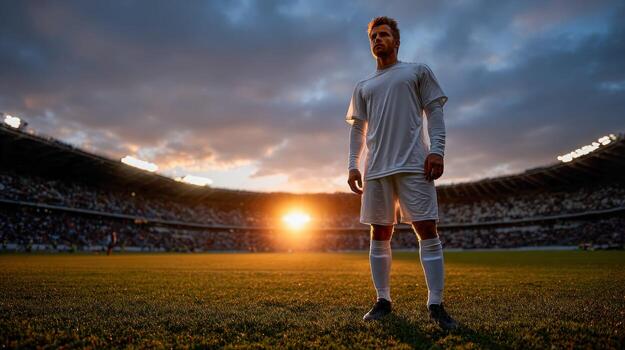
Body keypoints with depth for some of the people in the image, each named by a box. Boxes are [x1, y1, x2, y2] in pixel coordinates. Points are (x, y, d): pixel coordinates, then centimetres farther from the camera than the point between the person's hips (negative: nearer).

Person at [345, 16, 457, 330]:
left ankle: (436, 305, 0)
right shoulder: (363, 87, 21)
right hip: (376, 169, 3)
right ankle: (383, 300, 13)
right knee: (379, 235, 3)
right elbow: (357, 128, 18)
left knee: (427, 231, -7)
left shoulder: (418, 71, 14)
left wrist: (437, 150, -9)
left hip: (414, 164, -3)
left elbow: (434, 112, 6)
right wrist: (352, 165, 6)